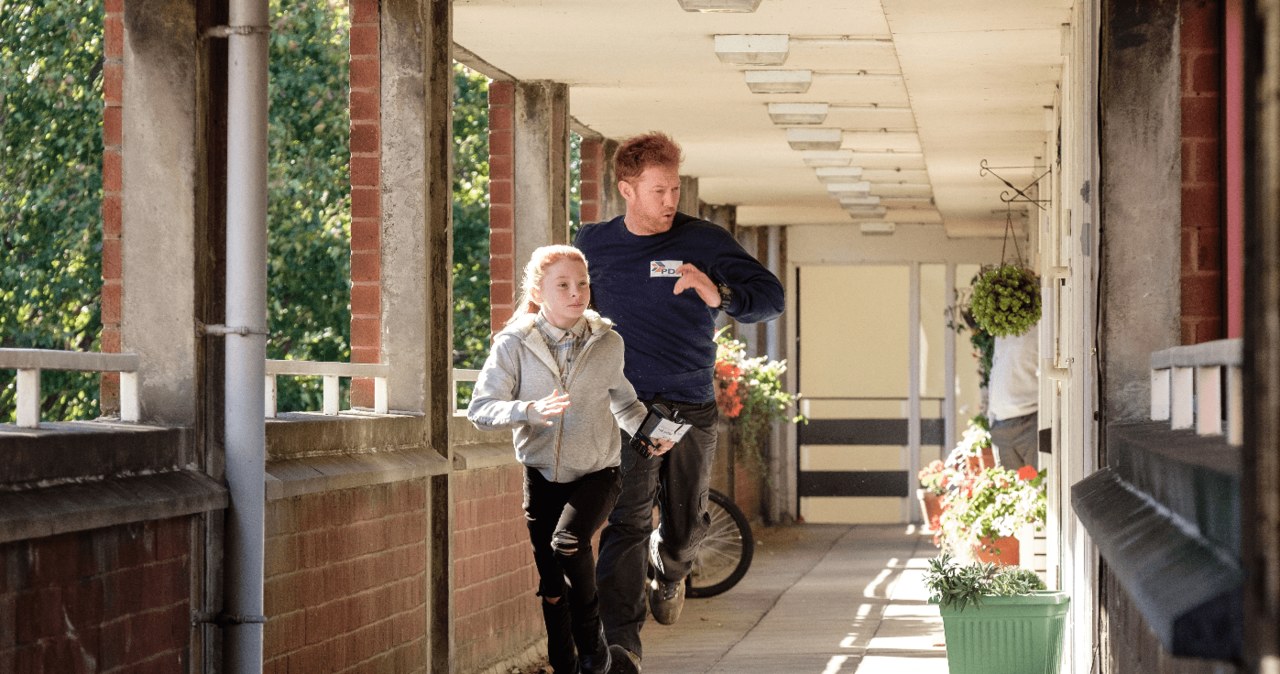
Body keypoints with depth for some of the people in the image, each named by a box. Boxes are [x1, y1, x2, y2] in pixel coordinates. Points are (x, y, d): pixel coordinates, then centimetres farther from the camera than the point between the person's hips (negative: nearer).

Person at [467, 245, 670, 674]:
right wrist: (530, 410, -32)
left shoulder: (607, 343, -4)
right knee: (550, 586, 4)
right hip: (541, 476, 1)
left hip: (596, 473, -1)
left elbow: (623, 400, 14)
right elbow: (480, 409, -15)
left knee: (568, 543, -27)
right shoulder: (514, 344, -9)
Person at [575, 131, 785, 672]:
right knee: (627, 523, -14)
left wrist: (721, 294, -28)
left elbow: (771, 296, -9)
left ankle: (669, 571, 46)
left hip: (691, 409, 1)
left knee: (686, 526, 10)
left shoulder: (704, 241, -2)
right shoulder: (594, 244, 4)